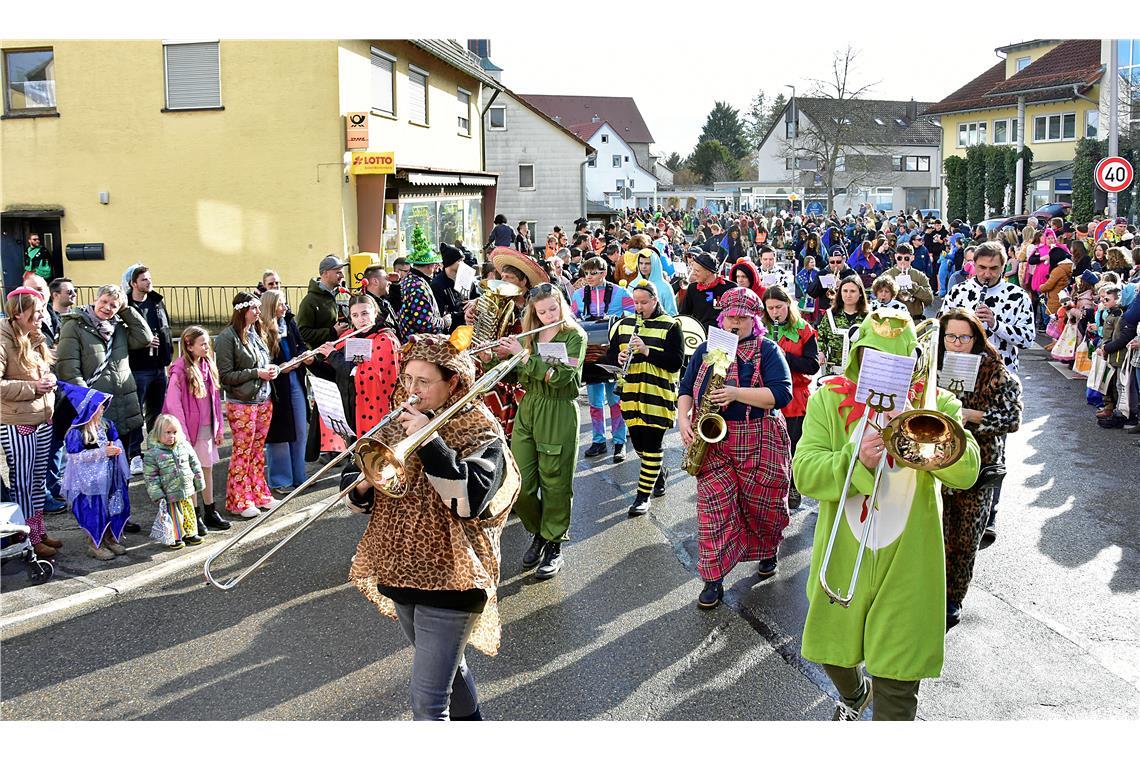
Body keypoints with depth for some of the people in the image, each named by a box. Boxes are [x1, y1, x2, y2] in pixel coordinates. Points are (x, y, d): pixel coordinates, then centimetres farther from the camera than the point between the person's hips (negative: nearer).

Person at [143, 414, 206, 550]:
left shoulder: (184, 446, 1)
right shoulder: (153, 453, -12)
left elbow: (195, 465, 11)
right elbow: (150, 476, -10)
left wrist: (199, 482, 11)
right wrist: (157, 495, -12)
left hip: (187, 491, 5)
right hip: (169, 494, -4)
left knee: (189, 512, 16)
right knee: (173, 515, 4)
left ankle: (189, 533, 34)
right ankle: (173, 538, 21)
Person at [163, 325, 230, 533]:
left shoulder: (208, 365, 5)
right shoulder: (180, 370, -15)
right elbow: (173, 403, -15)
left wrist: (218, 427, 11)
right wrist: (182, 433, -16)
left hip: (207, 427, 6)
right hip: (190, 428, -6)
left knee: (207, 468, 13)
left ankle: (210, 512, 24)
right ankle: (194, 515, 12)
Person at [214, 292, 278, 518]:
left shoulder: (256, 333, 8)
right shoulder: (227, 337, -12)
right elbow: (225, 376, -14)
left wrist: (270, 369, 0)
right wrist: (256, 373, -18)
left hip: (263, 401, 6)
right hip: (241, 404, -6)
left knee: (258, 450, 13)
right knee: (242, 452, 1)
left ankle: (258, 493, 24)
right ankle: (239, 501, 11)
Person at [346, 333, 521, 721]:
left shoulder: (479, 430, -12)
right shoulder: (399, 423, 5)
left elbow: (470, 499, -29)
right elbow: (359, 495, 7)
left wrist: (429, 440, -28)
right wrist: (362, 486, -16)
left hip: (448, 578, -7)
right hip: (399, 572, 7)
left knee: (427, 701, -7)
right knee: (447, 665, 27)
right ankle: (471, 719, 50)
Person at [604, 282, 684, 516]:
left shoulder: (670, 326, -5)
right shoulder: (624, 325, 10)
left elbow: (676, 362, -13)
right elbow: (610, 357, 12)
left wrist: (647, 351, -23)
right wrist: (619, 358, -12)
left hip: (658, 395, -5)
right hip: (631, 394, 5)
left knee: (651, 446, -4)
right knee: (638, 444, 13)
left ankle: (643, 496, 5)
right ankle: (660, 473, 40)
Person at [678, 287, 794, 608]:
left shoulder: (767, 350, -2)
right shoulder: (706, 349, 11)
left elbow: (782, 393, -14)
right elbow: (686, 389, 14)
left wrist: (736, 393, -22)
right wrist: (684, 419, -5)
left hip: (759, 442, -2)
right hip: (711, 442, 2)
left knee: (760, 506, 10)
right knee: (714, 508, -5)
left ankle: (768, 553, 40)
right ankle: (713, 580, 3)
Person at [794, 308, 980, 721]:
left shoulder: (937, 403, -3)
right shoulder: (829, 400, -2)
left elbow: (967, 471, -17)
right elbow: (804, 474, -13)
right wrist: (855, 460, -30)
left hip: (908, 565, -2)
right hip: (842, 559, 2)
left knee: (897, 685, 4)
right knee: (834, 649, 23)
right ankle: (853, 694, 56)